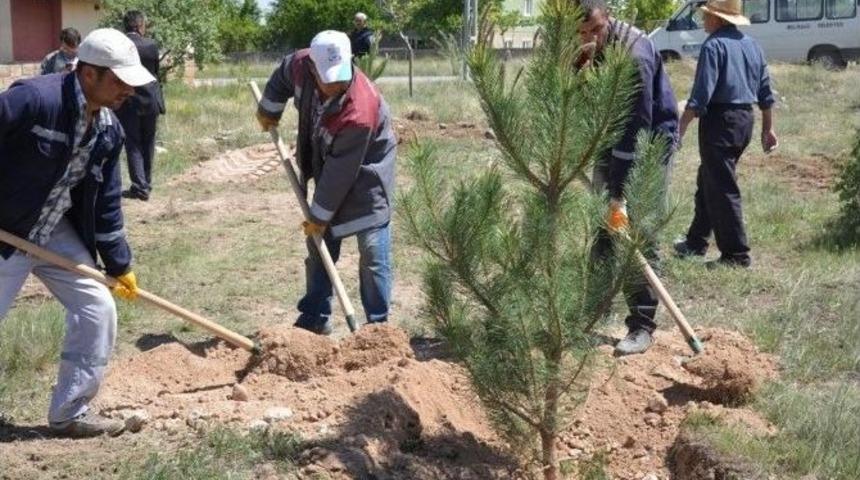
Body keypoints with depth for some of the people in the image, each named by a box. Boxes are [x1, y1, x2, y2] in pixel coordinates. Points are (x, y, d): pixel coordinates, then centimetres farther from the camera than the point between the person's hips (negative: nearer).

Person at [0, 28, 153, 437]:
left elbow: (106, 204, 8)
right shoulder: (33, 99, -25)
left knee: (97, 310, 3)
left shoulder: (109, 131, 0)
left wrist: (119, 265, 9)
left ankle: (69, 413, 16)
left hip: (58, 235, 7)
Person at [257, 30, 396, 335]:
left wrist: (321, 216, -20)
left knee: (373, 250, -10)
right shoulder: (301, 65, -21)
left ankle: (377, 324, -1)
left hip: (366, 175, -7)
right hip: (327, 167, 7)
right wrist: (269, 110, 16)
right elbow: (283, 73, 8)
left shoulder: (359, 112, -38)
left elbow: (340, 172, -29)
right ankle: (315, 318, 20)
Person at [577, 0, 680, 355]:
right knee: (603, 229, 12)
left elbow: (636, 129, -32)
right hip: (609, 142, 7)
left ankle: (642, 326, -4)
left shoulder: (634, 53, -30)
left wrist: (618, 196, -33)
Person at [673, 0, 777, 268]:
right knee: (707, 183, 20)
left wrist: (681, 128, -18)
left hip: (720, 120, -9)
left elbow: (701, 95, -19)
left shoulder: (714, 46, -12)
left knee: (722, 189, -4)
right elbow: (765, 92, 16)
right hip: (745, 119, 9)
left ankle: (737, 255, -2)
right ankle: (696, 243, 29)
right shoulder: (751, 45, 14)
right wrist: (767, 129, 22)